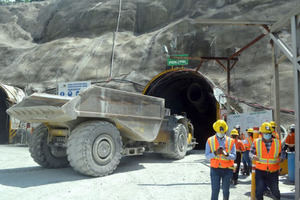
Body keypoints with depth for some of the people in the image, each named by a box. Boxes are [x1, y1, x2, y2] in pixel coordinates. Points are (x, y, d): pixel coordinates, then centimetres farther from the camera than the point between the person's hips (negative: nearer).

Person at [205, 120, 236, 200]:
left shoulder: (230, 141, 1)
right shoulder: (210, 140, 0)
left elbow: (234, 156, -3)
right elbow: (207, 156, -4)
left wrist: (226, 154, -23)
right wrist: (215, 153, -22)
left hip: (227, 169, 1)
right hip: (215, 169, -1)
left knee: (226, 190, 11)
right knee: (215, 190, -5)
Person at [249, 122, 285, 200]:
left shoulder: (278, 143, 1)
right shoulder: (256, 142, -3)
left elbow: (282, 153, 7)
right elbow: (251, 152, 2)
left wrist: (281, 158, -16)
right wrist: (253, 156, -21)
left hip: (273, 172, 1)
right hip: (260, 171, -1)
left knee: (275, 191, 10)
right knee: (259, 191, -1)